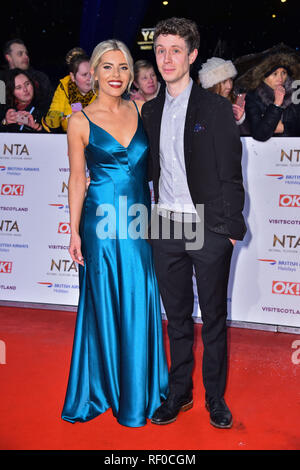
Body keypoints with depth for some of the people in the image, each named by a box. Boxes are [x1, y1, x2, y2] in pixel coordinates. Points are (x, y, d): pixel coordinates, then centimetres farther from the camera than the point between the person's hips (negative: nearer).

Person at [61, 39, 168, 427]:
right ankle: (106, 385, 27)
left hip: (140, 219, 3)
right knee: (105, 305, 7)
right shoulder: (81, 121, -3)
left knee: (139, 305, 10)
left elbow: (152, 165, 12)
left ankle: (139, 387, 28)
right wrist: (75, 231, -3)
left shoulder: (141, 110, 6)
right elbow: (77, 178, -1)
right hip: (103, 222, -3)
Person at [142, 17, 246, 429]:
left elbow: (230, 173, -5)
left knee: (213, 318, 8)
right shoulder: (151, 110, 10)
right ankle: (180, 392, 30)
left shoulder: (216, 108, -4)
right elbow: (150, 170, 14)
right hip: (165, 229, 4)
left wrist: (233, 227, -8)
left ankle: (215, 397, 25)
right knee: (177, 317, 14)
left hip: (208, 230, -4)